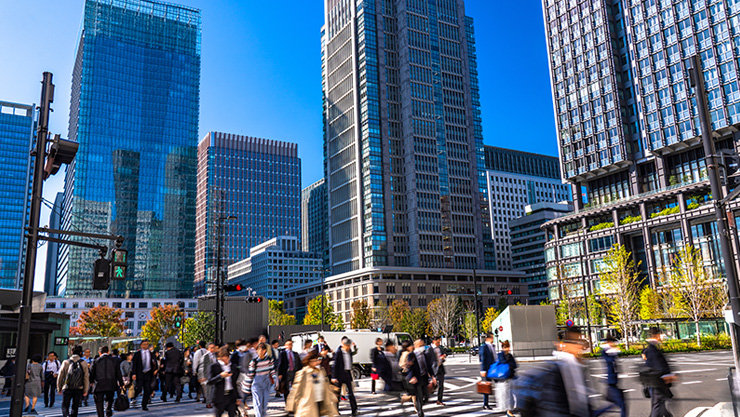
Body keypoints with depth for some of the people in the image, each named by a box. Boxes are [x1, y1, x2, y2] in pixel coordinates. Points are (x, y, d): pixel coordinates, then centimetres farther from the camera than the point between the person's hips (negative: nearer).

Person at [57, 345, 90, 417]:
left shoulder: (65, 362, -2)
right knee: (75, 407, 15)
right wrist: (85, 390, 7)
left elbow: (60, 376, 3)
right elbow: (86, 377, -1)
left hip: (67, 389, -1)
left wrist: (59, 388, 17)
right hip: (79, 389, 1)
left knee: (65, 406, 7)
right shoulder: (84, 363, -2)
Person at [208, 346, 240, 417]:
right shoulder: (214, 366, -4)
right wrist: (220, 376, -22)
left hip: (231, 396, 3)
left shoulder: (233, 367, 8)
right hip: (220, 397, -3)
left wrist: (236, 398, 15)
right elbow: (210, 382, -9)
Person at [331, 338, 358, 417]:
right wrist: (334, 377, -14)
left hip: (347, 374, 5)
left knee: (350, 392, 2)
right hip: (340, 374, -5)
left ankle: (354, 410, 3)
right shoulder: (339, 352, -11)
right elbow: (335, 365, -12)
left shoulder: (349, 352, 7)